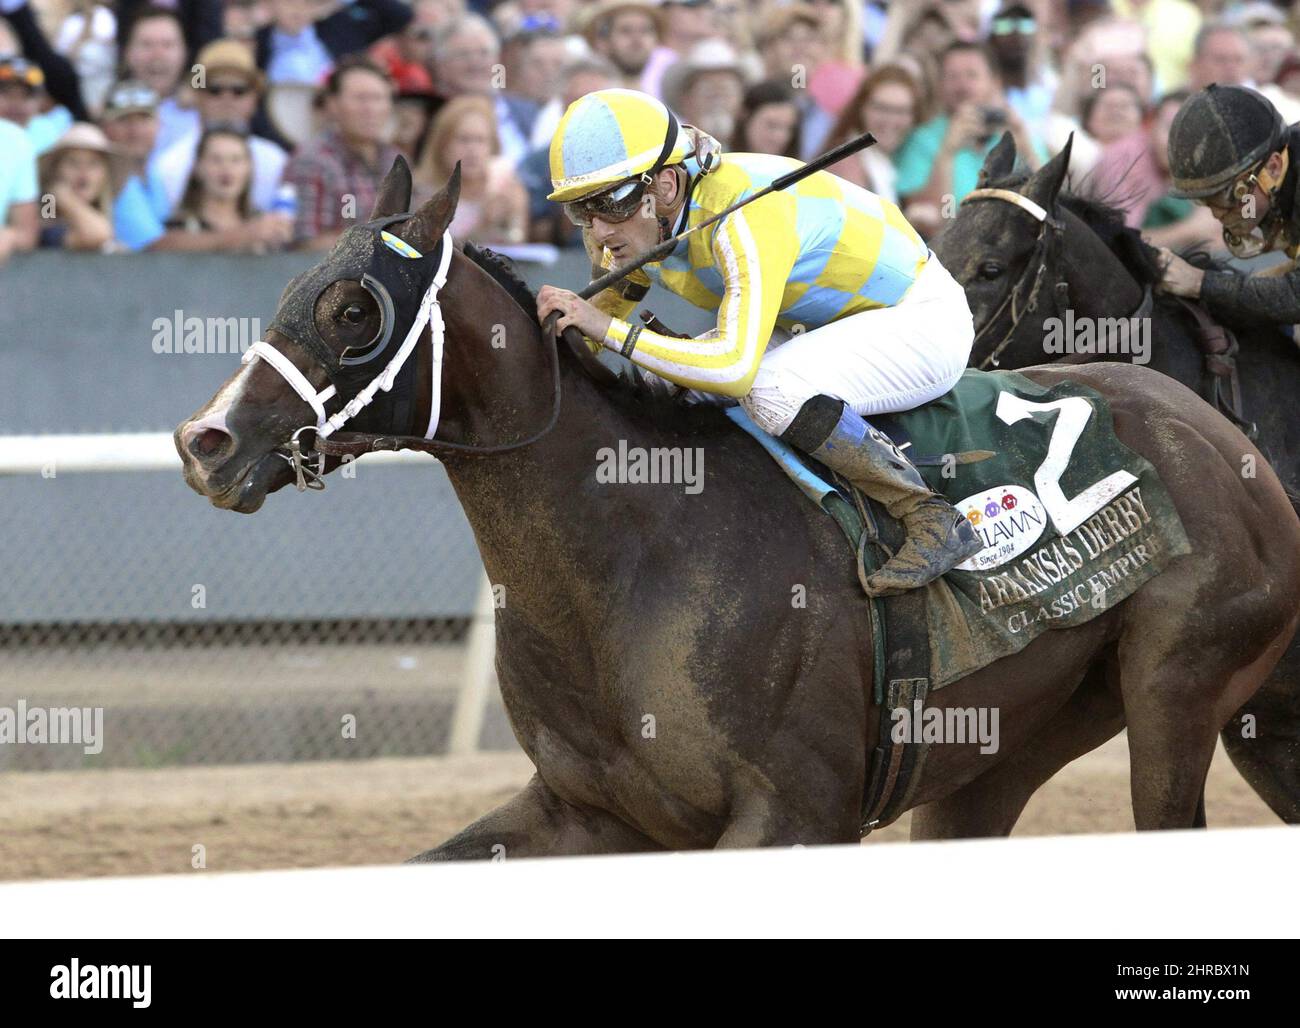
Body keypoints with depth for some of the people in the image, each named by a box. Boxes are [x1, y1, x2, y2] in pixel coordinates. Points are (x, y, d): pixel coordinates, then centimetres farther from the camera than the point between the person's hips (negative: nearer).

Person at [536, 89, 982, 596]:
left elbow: (737, 366, -41)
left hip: (924, 320, -9)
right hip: (830, 325, 9)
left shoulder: (744, 216, -34)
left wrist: (609, 330, -42)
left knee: (771, 388, -33)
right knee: (669, 381, -2)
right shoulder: (639, 228, -8)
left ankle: (931, 519, -19)